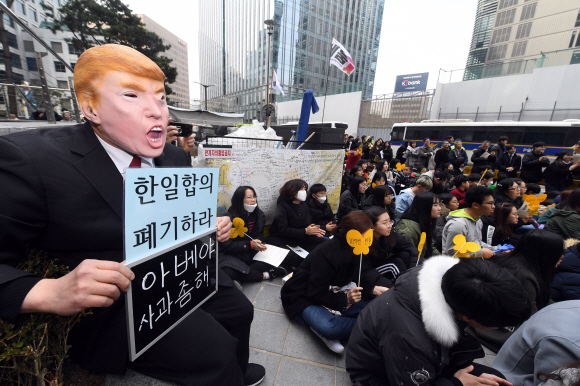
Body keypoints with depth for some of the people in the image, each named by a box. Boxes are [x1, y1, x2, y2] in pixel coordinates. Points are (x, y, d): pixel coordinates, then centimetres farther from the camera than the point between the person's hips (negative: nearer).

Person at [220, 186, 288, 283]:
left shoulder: (259, 215, 0)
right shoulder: (230, 218, -18)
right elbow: (226, 245, -17)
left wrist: (259, 244, -12)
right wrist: (250, 245, -25)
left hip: (252, 254, 4)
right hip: (232, 255, -4)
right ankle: (264, 275, -19)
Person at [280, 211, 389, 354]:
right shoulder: (326, 254, -28)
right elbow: (316, 295, -24)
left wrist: (373, 288, -18)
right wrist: (345, 299, -31)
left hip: (333, 295, 8)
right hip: (306, 298, -8)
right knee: (329, 327, -38)